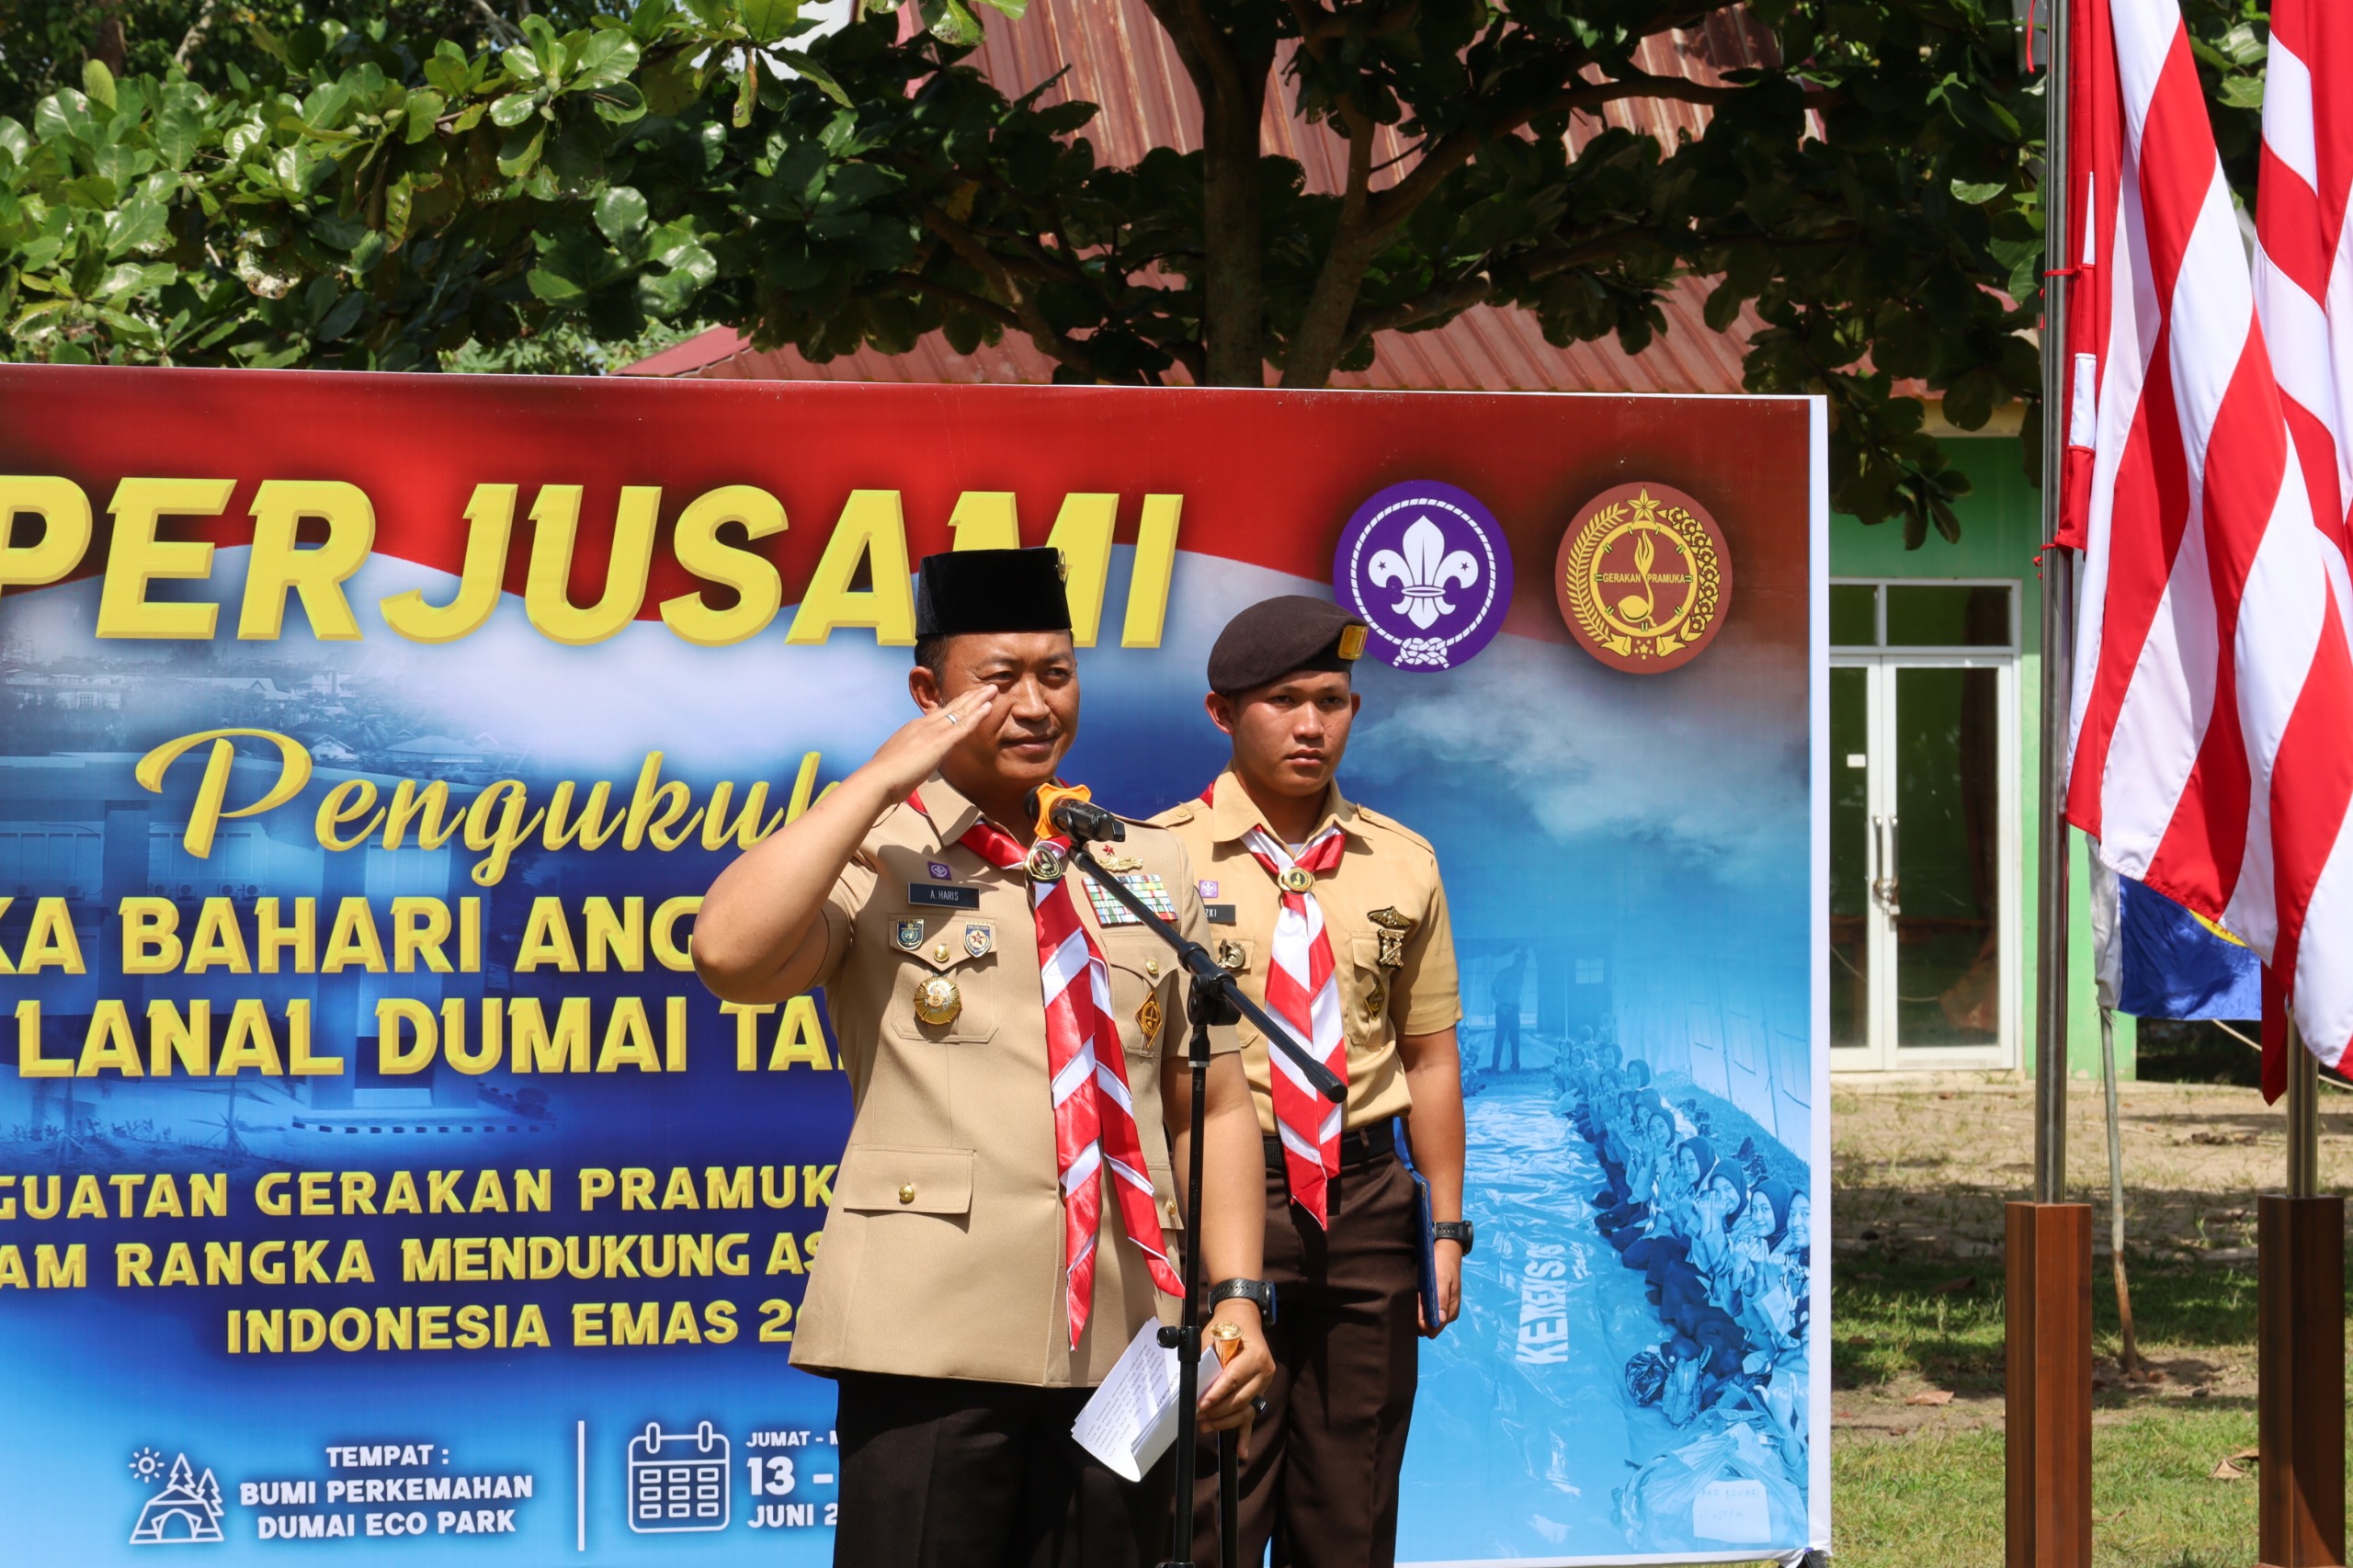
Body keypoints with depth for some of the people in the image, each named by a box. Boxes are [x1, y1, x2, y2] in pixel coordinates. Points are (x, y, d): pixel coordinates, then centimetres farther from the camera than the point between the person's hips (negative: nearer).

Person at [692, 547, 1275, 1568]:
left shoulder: (1151, 867, 16)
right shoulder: (873, 856, 3)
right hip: (933, 1340, -4)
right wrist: (882, 779, -11)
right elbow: (730, 953, -18)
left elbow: (1215, 1102, 15)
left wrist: (1238, 1294, 3)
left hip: (1124, 1338, 4)